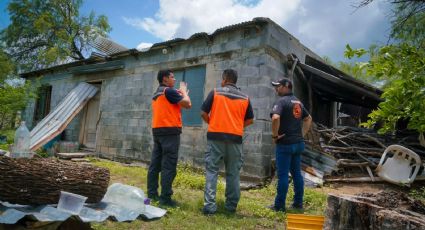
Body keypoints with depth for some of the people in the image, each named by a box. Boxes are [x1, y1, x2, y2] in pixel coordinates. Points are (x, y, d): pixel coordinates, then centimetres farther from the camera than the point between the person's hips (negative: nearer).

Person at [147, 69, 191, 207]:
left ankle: (152, 193, 16)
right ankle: (165, 198, -6)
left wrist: (181, 94, 22)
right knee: (169, 166, -7)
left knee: (155, 164, 10)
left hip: (157, 131, 10)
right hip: (170, 131, -9)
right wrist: (184, 91, 7)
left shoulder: (157, 93, 20)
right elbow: (188, 104, -10)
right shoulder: (168, 91, -9)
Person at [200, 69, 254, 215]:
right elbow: (250, 120, 10)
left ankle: (209, 205, -2)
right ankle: (231, 205, 17)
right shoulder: (244, 98, 8)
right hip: (235, 138, 2)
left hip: (215, 136, -2)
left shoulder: (215, 93, 1)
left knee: (212, 171, 3)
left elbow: (203, 113, -1)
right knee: (233, 173, 10)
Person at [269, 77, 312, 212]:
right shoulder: (298, 102, 15)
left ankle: (279, 205, 5)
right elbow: (308, 118, 25)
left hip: (285, 143, -8)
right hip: (298, 143, 8)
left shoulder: (281, 101, -12)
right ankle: (298, 203, 22)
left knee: (283, 175, -2)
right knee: (297, 173, 14)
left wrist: (275, 135, -17)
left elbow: (275, 118, -29)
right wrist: (302, 134, 18)